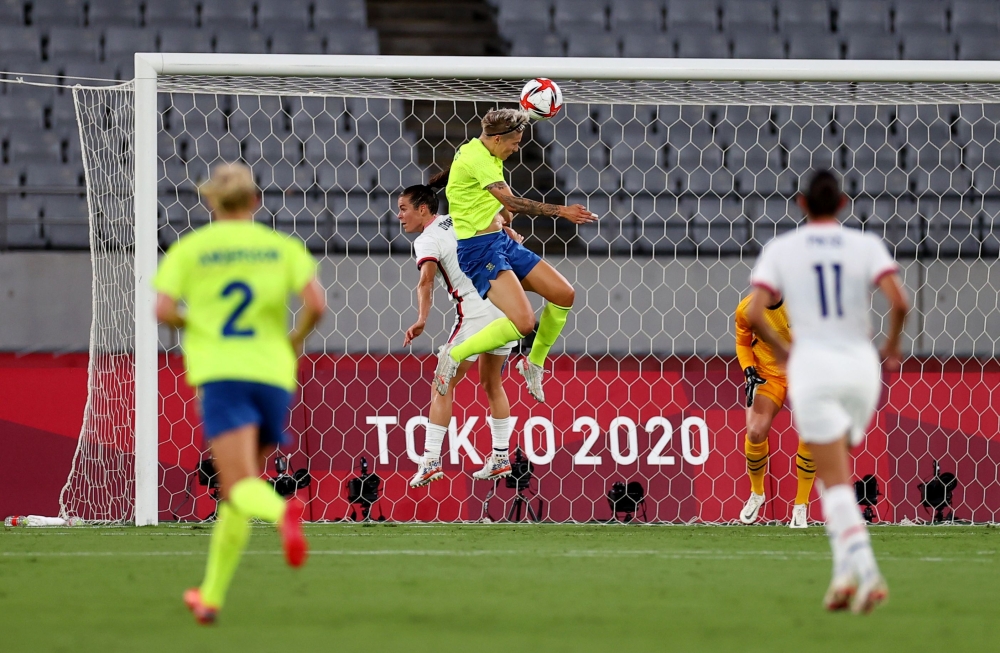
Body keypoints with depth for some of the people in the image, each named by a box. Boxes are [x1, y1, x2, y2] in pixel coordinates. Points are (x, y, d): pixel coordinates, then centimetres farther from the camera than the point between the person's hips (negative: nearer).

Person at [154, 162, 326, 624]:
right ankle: (211, 596, 18)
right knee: (237, 495, 15)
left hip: (221, 374, -3)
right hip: (274, 374, 3)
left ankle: (282, 513, -50)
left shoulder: (188, 249, 5)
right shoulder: (282, 247, 8)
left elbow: (163, 310, -6)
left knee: (241, 487, -15)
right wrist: (294, 342, 13)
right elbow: (316, 304, -5)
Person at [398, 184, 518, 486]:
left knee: (443, 385, -2)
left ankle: (431, 459, -9)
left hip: (474, 311, -8)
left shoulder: (427, 241, -8)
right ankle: (501, 457, 25)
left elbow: (426, 280, -25)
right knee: (491, 384, 22)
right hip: (504, 307, 8)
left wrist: (422, 320, -36)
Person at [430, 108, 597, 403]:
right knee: (523, 321, -25)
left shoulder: (487, 156, 12)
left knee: (564, 294, 6)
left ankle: (534, 363, 22)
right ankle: (454, 355, -9)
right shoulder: (477, 159, -19)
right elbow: (514, 203, -24)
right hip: (478, 249, -10)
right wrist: (561, 211, -20)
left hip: (501, 241, 10)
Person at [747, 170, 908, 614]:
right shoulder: (866, 246, 2)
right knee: (834, 472, 20)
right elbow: (899, 301, -11)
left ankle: (865, 571, -20)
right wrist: (892, 345, 7)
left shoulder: (780, 249, 1)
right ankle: (844, 570, 9)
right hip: (861, 365, 2)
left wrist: (780, 350, 10)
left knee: (835, 481, -3)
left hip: (812, 365, -2)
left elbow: (754, 314, -8)